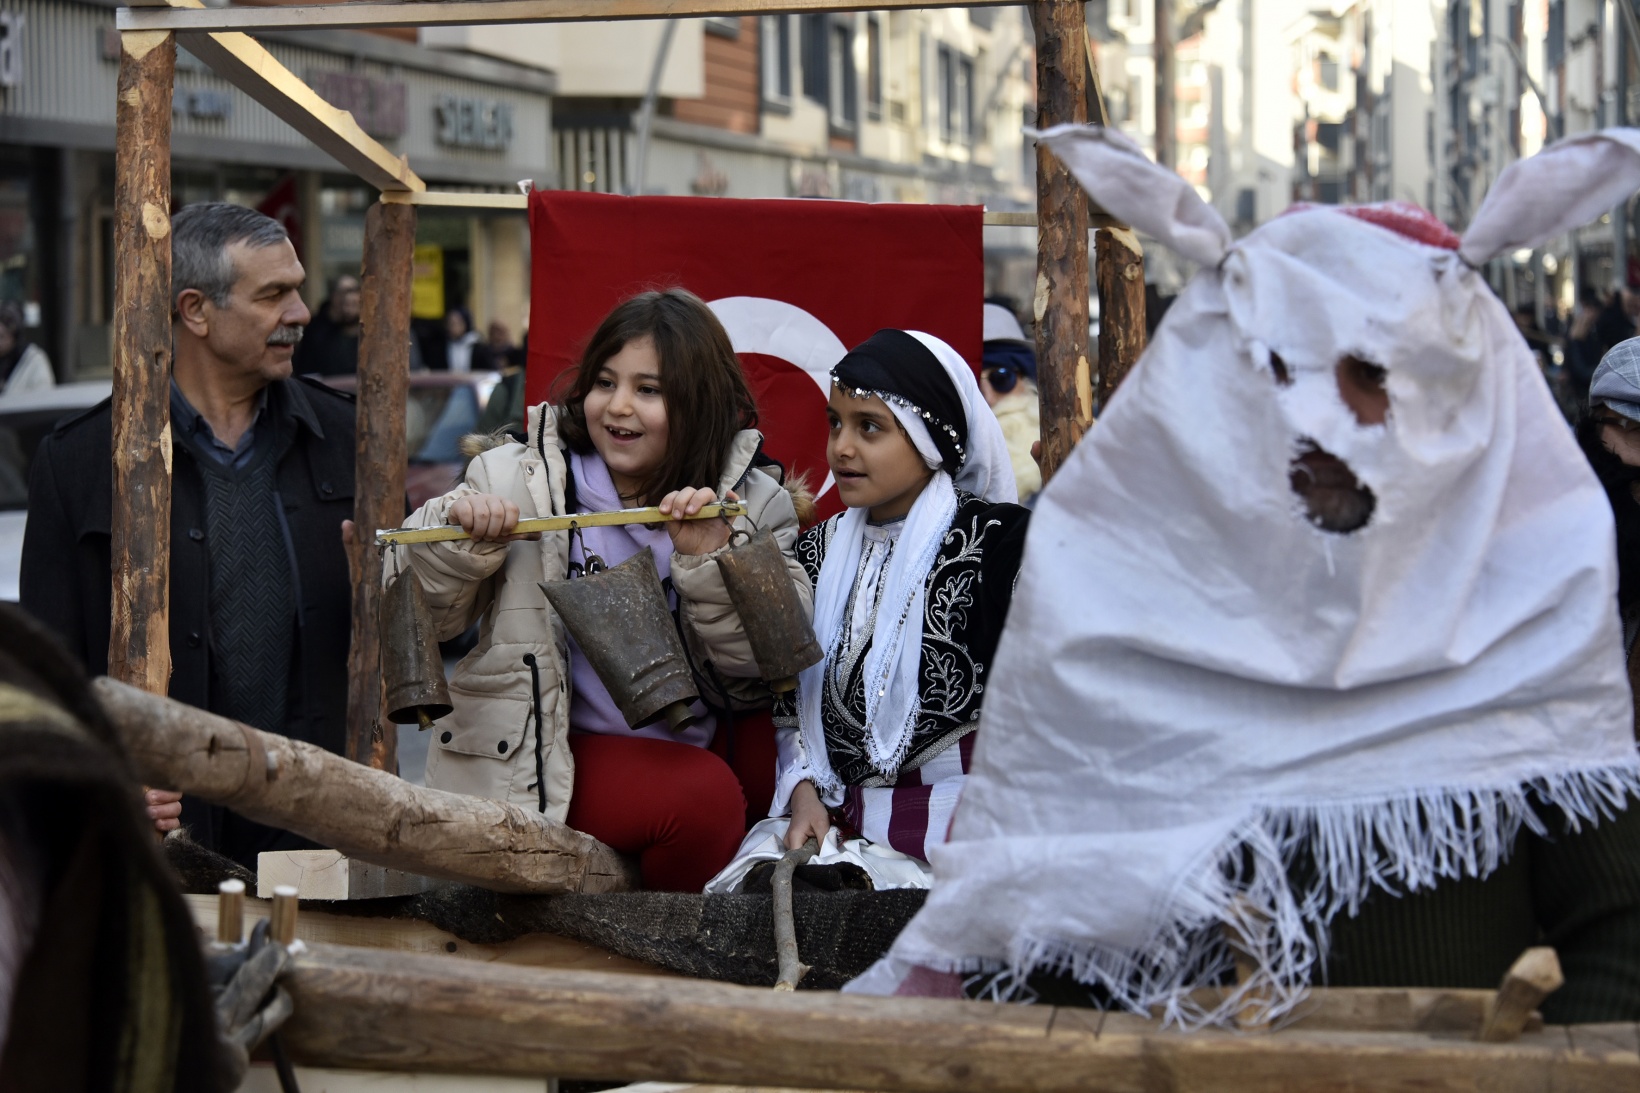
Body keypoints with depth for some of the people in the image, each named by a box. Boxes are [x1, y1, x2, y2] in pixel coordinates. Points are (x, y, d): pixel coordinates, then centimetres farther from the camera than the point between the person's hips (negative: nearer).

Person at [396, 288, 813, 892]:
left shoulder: (749, 503, 8)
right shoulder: (518, 476, 4)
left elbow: (760, 673, -1)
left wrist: (711, 564, -14)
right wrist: (458, 539, -14)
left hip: (681, 749, 4)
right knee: (705, 795, -27)